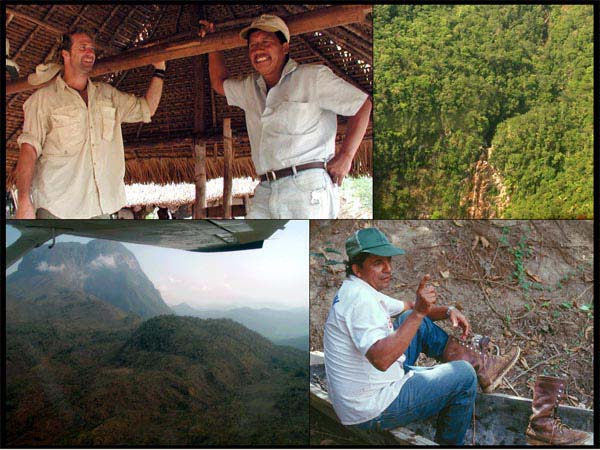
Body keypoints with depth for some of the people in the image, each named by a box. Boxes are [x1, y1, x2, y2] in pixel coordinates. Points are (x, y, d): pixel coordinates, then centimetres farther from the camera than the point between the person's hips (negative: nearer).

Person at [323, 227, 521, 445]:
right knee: (463, 374, -4)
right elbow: (381, 359, -39)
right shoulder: (361, 300, -25)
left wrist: (448, 311, 4)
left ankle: (481, 364, 18)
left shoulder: (361, 290, 7)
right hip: (374, 412, -10)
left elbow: (408, 307, 20)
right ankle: (448, 443, 17)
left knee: (414, 318, 13)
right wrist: (418, 312, -38)